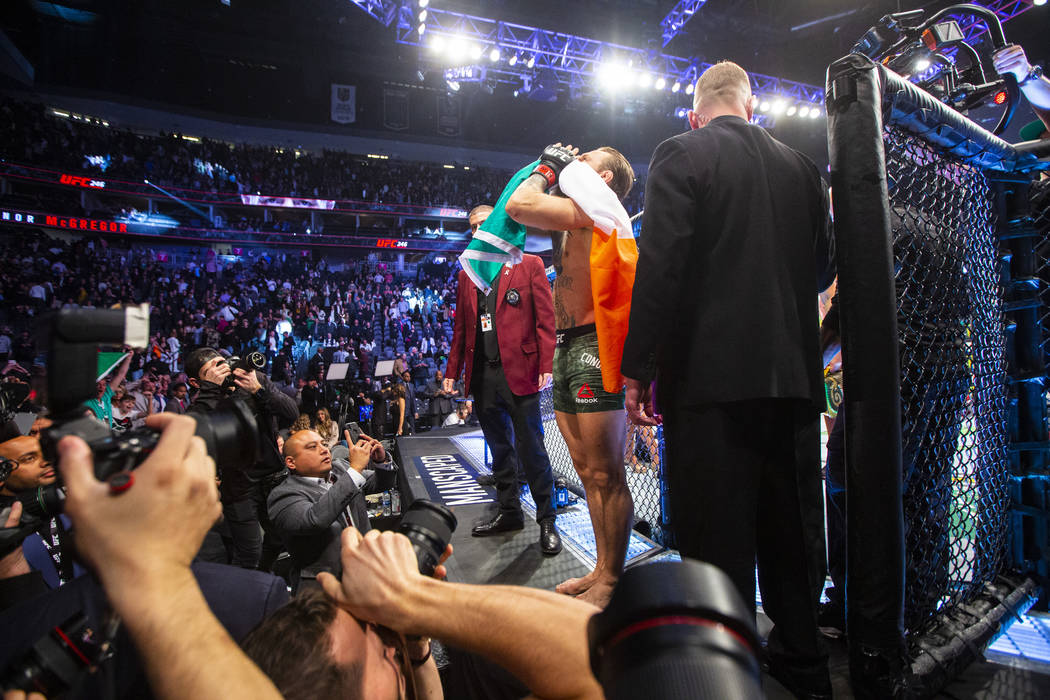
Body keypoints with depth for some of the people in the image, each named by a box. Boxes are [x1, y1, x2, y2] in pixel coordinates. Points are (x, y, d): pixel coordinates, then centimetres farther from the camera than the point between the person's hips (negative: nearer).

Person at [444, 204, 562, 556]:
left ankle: (546, 520, 13)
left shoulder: (529, 265, 2)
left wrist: (546, 366, -13)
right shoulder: (465, 275, 16)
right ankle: (509, 513, 28)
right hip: (482, 375, 5)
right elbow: (460, 327, 16)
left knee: (531, 449, 0)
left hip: (519, 372, -5)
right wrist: (452, 371, 8)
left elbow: (546, 319, -4)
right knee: (500, 450, 14)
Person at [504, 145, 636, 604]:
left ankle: (611, 583, 13)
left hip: (592, 349, -10)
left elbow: (518, 206, -15)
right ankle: (602, 571, 29)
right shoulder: (576, 216, 23)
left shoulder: (597, 204, -5)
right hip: (567, 350, 10)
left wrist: (548, 168, 1)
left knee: (605, 476, -2)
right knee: (589, 472, 15)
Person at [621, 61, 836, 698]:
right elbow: (825, 267, 18)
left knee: (718, 537, 3)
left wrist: (639, 370, -11)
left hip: (711, 375, -6)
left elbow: (661, 265, -14)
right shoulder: (801, 166, 13)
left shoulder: (682, 154, -2)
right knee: (792, 530, 17)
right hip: (794, 375, 6)